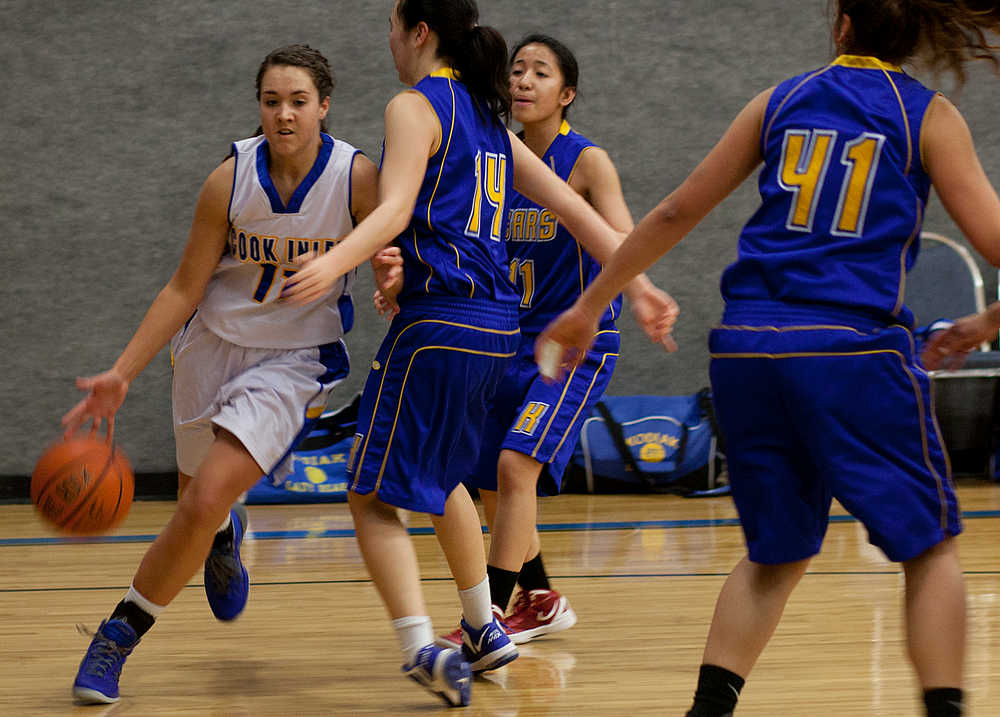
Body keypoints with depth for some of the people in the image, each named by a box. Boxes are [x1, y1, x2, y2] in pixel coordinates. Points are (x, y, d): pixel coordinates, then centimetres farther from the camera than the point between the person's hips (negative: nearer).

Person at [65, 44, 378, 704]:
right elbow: (185, 288, -6)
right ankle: (225, 535, 58)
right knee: (200, 505, 18)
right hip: (214, 344, 3)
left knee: (207, 500, -20)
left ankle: (120, 634, -5)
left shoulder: (358, 179, -17)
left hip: (294, 358, -3)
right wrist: (122, 374, -12)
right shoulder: (231, 180, -14)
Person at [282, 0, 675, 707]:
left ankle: (422, 645, -23)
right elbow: (572, 207, 16)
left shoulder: (415, 106, -4)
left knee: (374, 494, -5)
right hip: (496, 327, 8)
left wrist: (333, 264, -36)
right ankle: (485, 631, 34)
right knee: (439, 475, 28)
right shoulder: (489, 118, 19)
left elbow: (395, 209, -20)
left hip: (438, 322, -8)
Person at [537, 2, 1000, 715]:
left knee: (776, 555, 17)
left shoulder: (779, 103, 15)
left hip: (748, 346, 4)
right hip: (853, 344, -4)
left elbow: (676, 212, 17)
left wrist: (590, 305, 24)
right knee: (931, 546, 7)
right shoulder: (930, 117, 5)